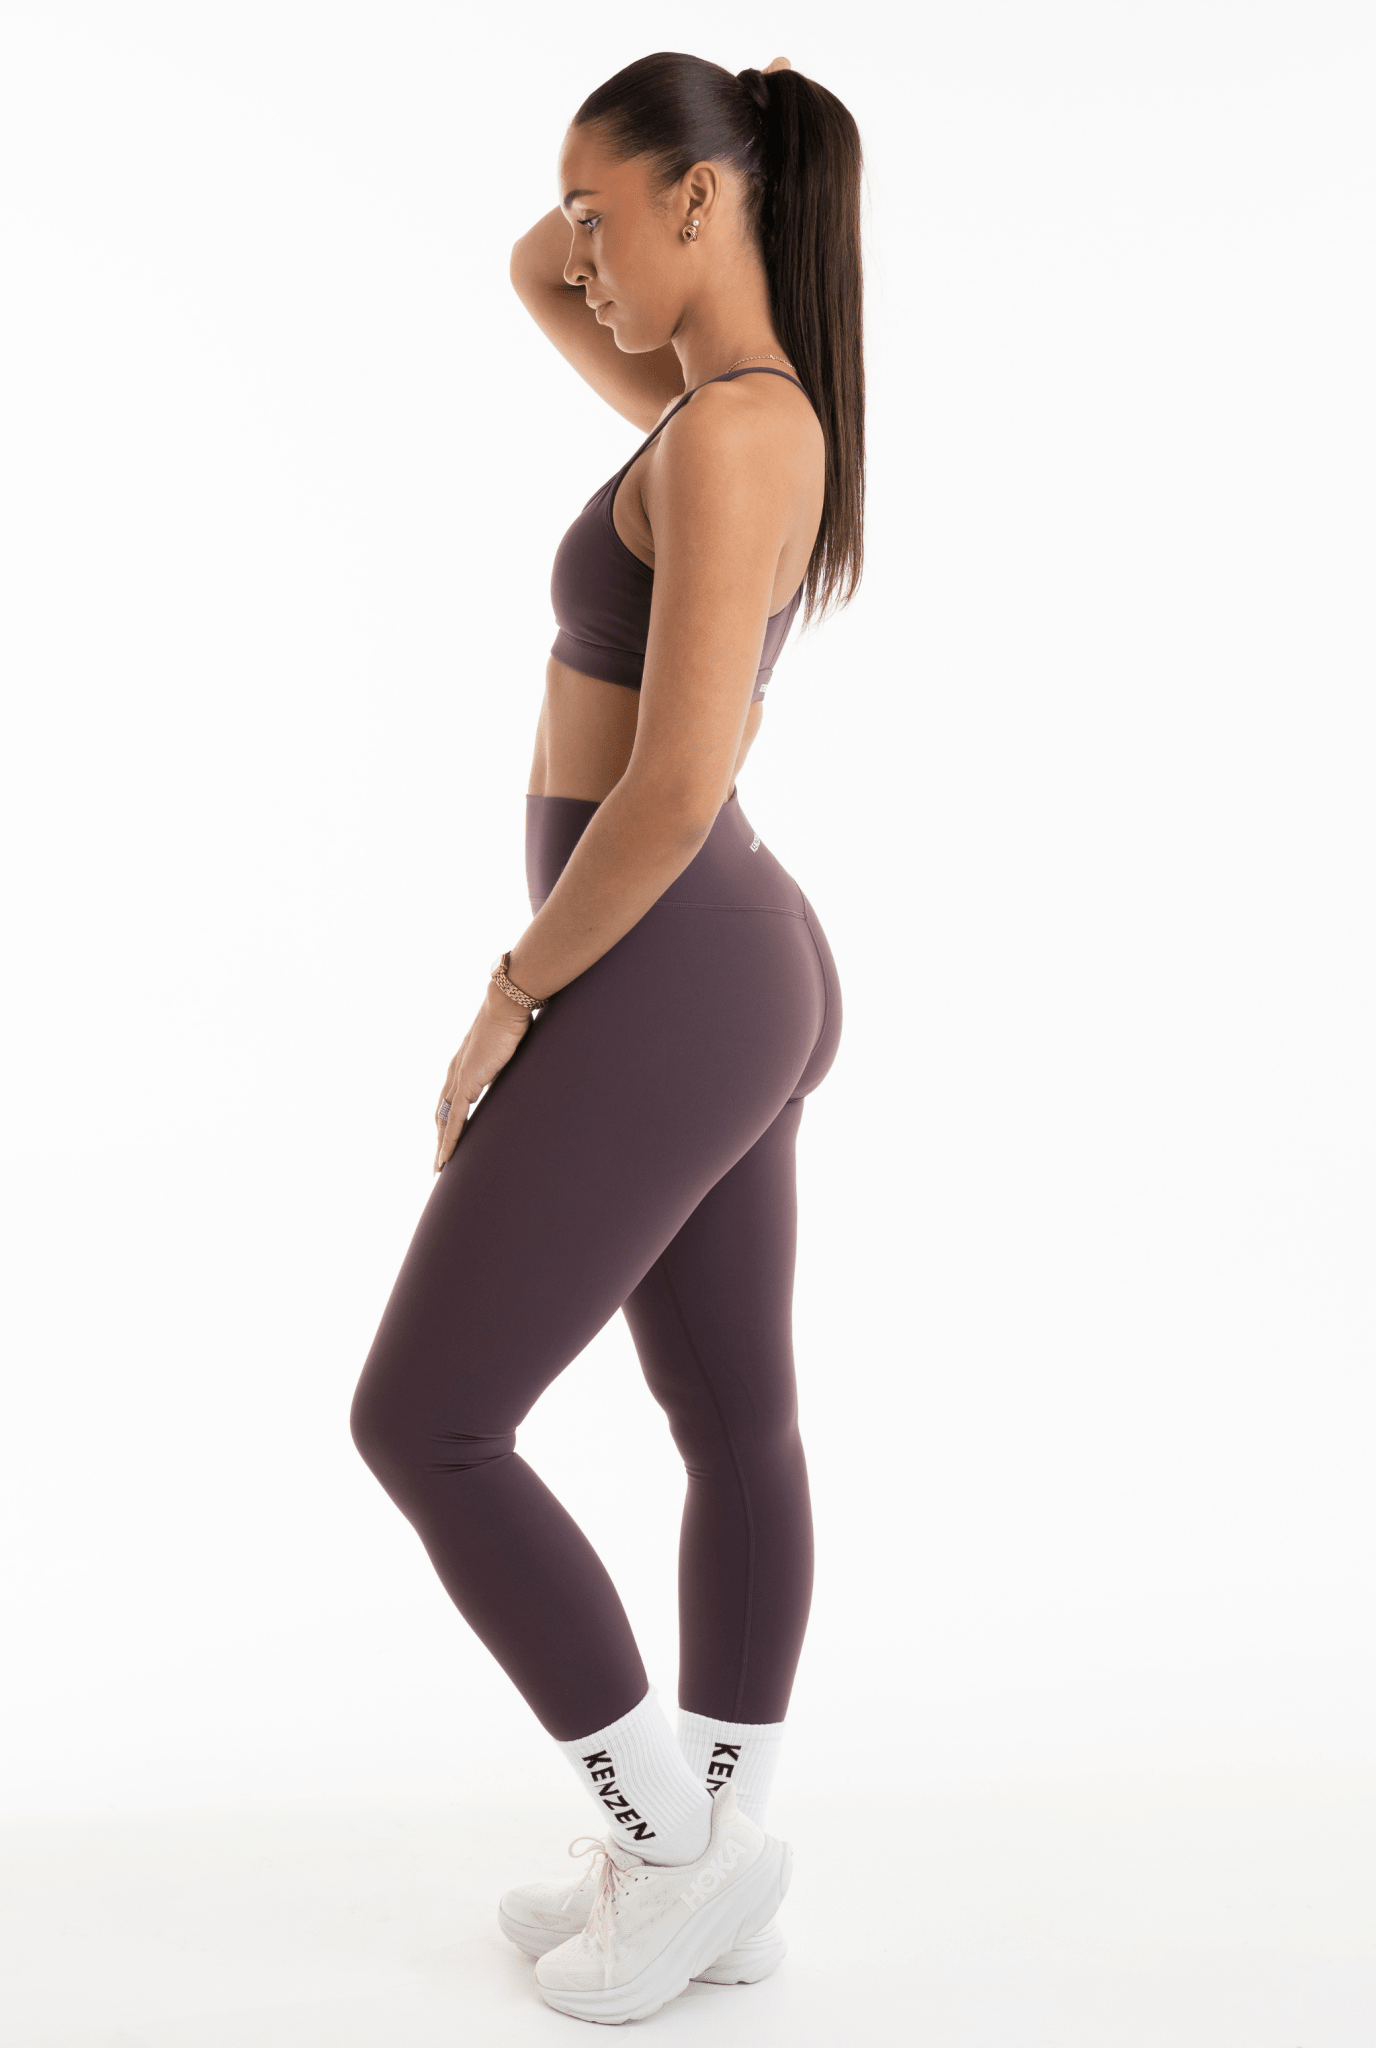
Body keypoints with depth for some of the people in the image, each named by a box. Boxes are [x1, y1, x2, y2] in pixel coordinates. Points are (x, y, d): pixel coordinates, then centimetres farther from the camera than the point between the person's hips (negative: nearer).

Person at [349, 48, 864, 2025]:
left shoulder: (727, 437, -20)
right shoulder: (756, 403, 11)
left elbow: (675, 788, -27)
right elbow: (532, 280, 28)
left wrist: (506, 1002, -15)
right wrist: (632, 200, 10)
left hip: (655, 1000, -10)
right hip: (732, 972, 10)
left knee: (422, 1429, 1)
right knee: (736, 1430, 14)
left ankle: (671, 1841, 12)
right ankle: (721, 1878, 28)